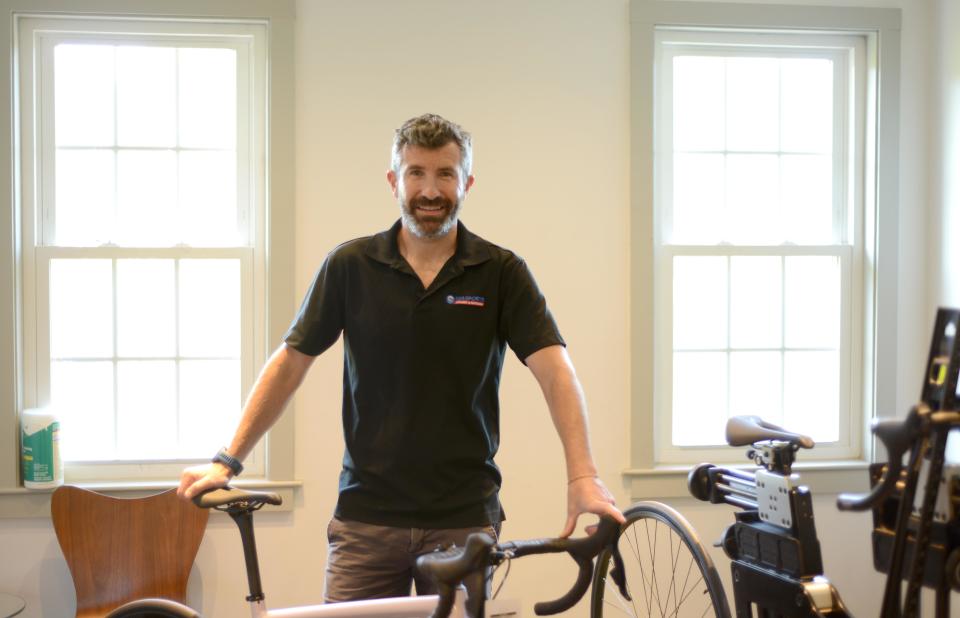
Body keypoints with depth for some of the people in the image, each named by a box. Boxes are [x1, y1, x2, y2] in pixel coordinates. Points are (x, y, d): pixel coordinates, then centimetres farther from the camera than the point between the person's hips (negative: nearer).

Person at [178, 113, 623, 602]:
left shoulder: (502, 272, -2)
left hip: (465, 518, 0)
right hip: (366, 515, 1)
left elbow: (554, 368, -11)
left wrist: (582, 476, -25)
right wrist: (227, 461, -3)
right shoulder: (349, 265, 0)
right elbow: (290, 363, 4)